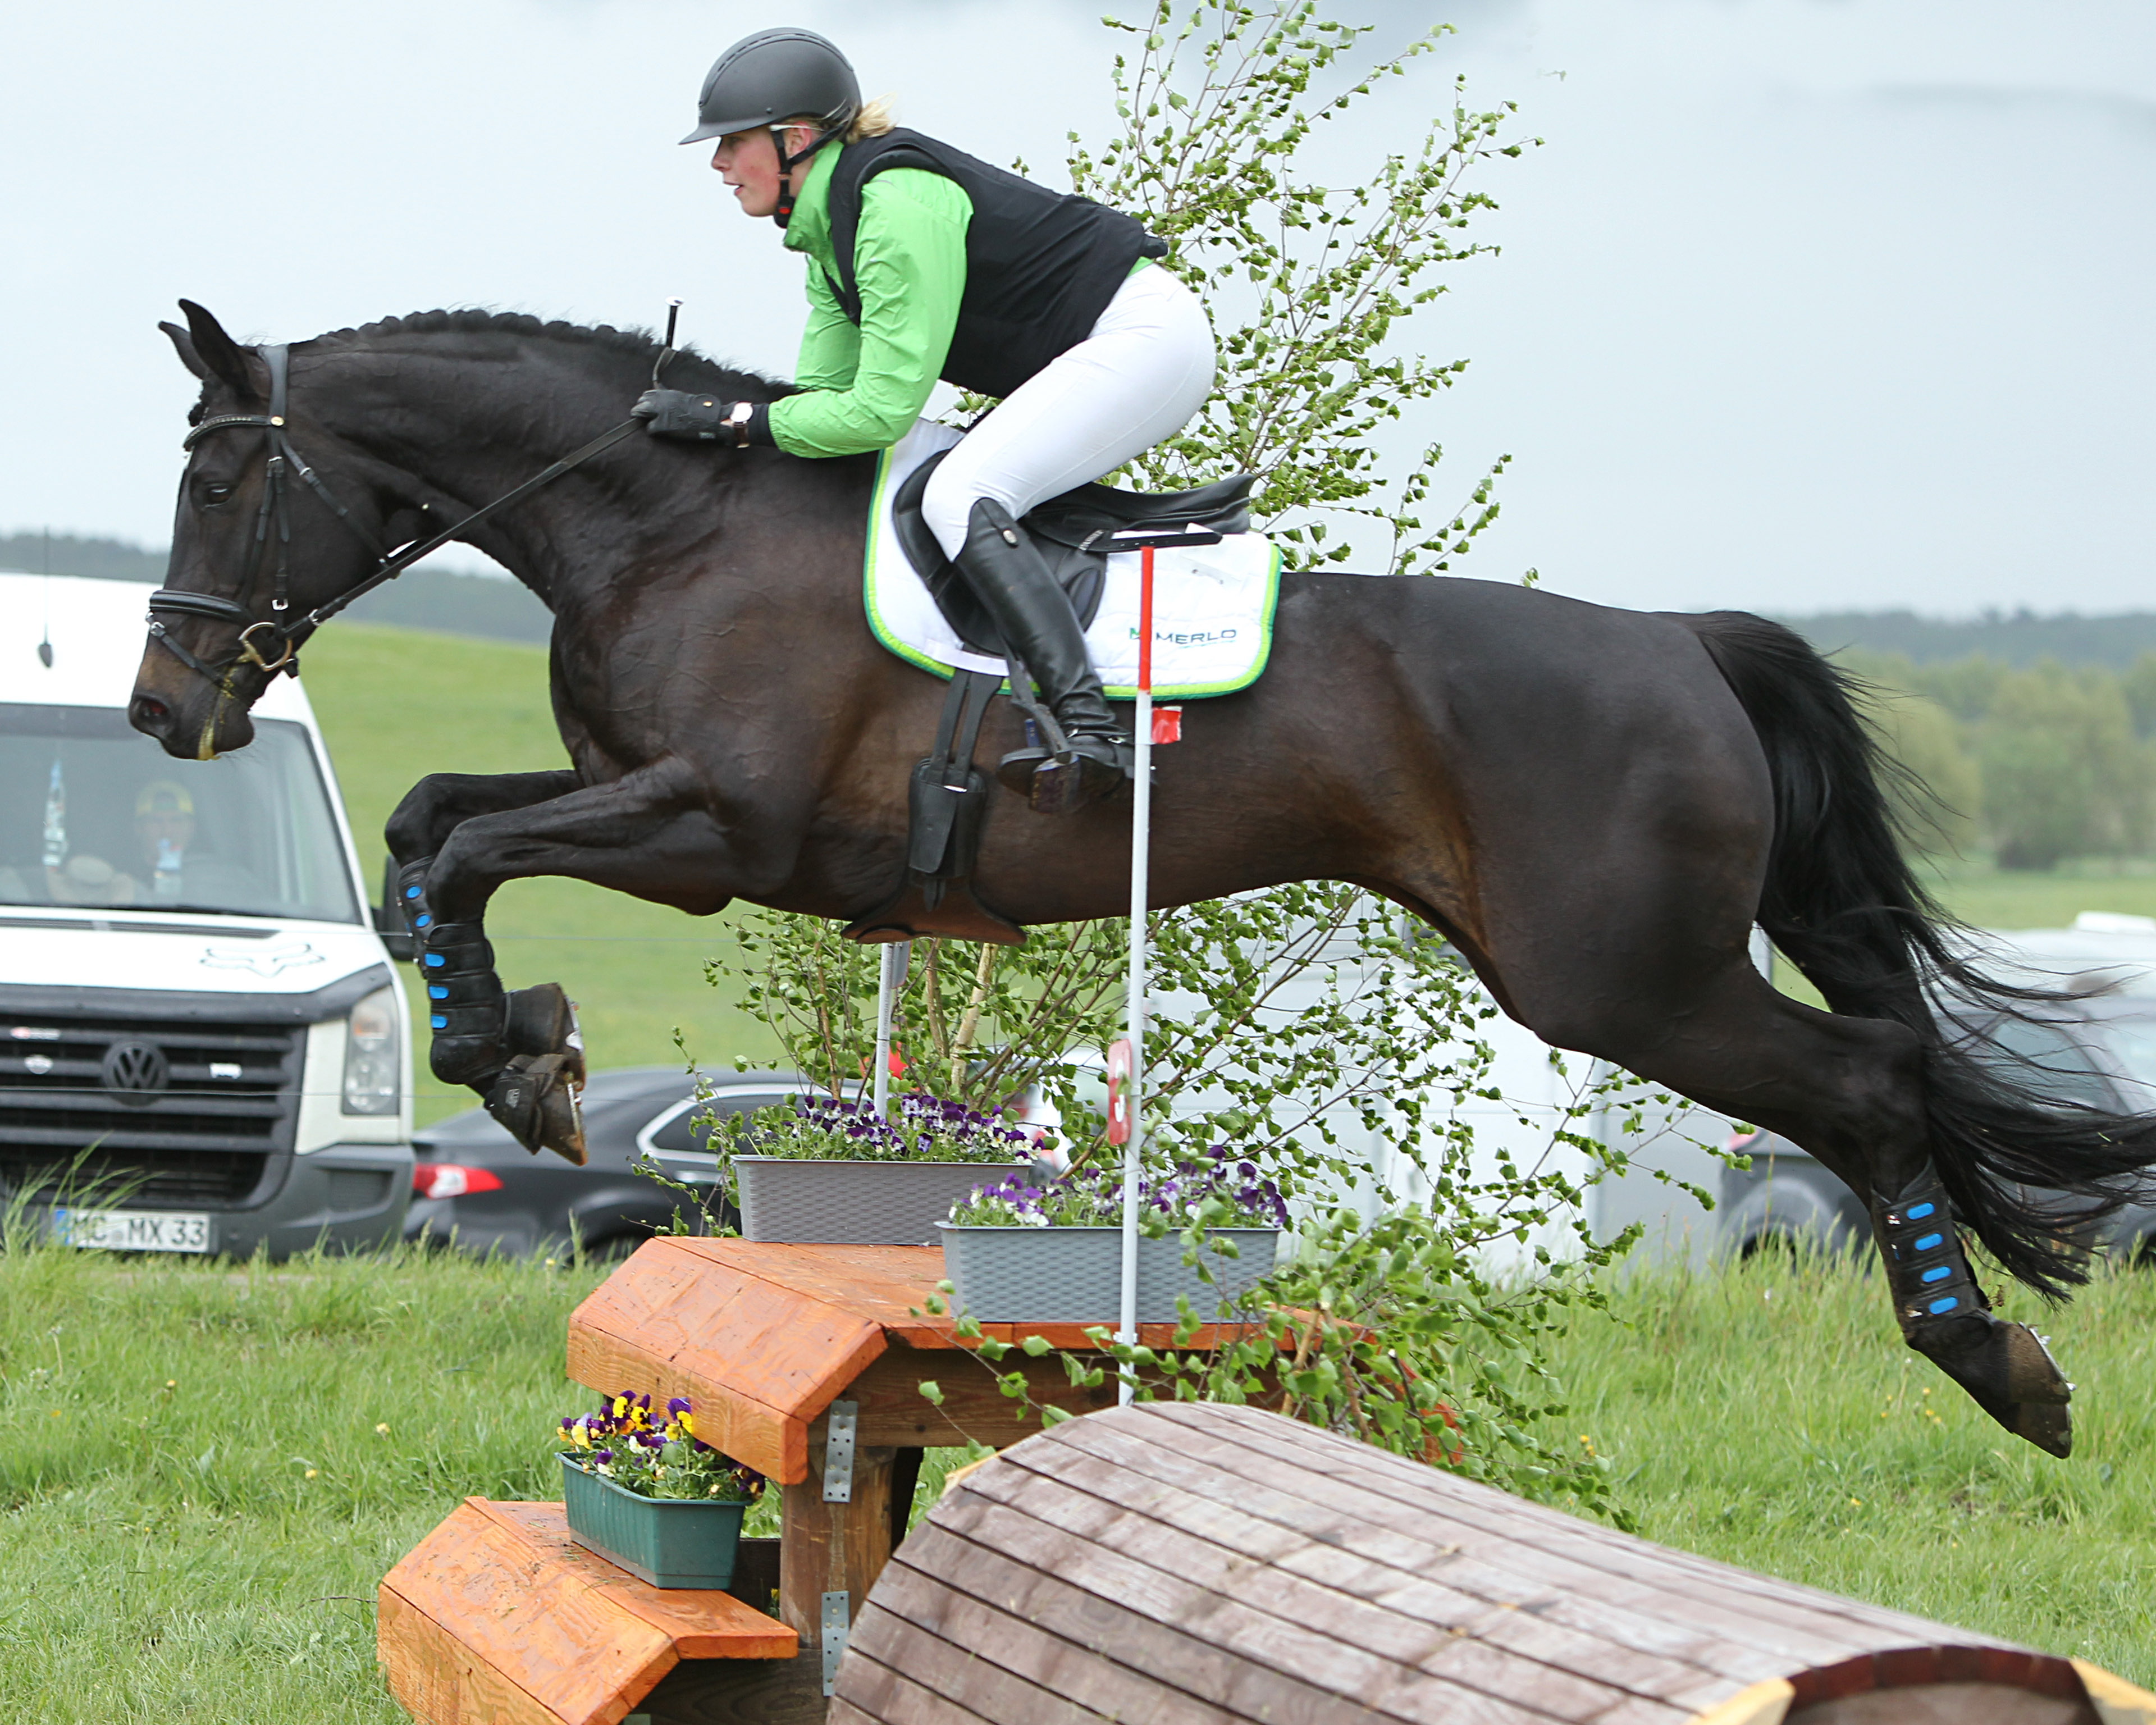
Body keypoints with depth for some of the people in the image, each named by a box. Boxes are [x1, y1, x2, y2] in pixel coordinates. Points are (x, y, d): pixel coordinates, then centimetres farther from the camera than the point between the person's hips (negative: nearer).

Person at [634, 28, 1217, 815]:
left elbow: (879, 411, -24)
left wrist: (729, 420, -21)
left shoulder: (897, 209, -23)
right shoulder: (832, 226, 9)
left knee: (959, 496, -25)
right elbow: (825, 390, 9)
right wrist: (704, 419, -3)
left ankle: (1090, 729, -37)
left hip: (1146, 335, -11)